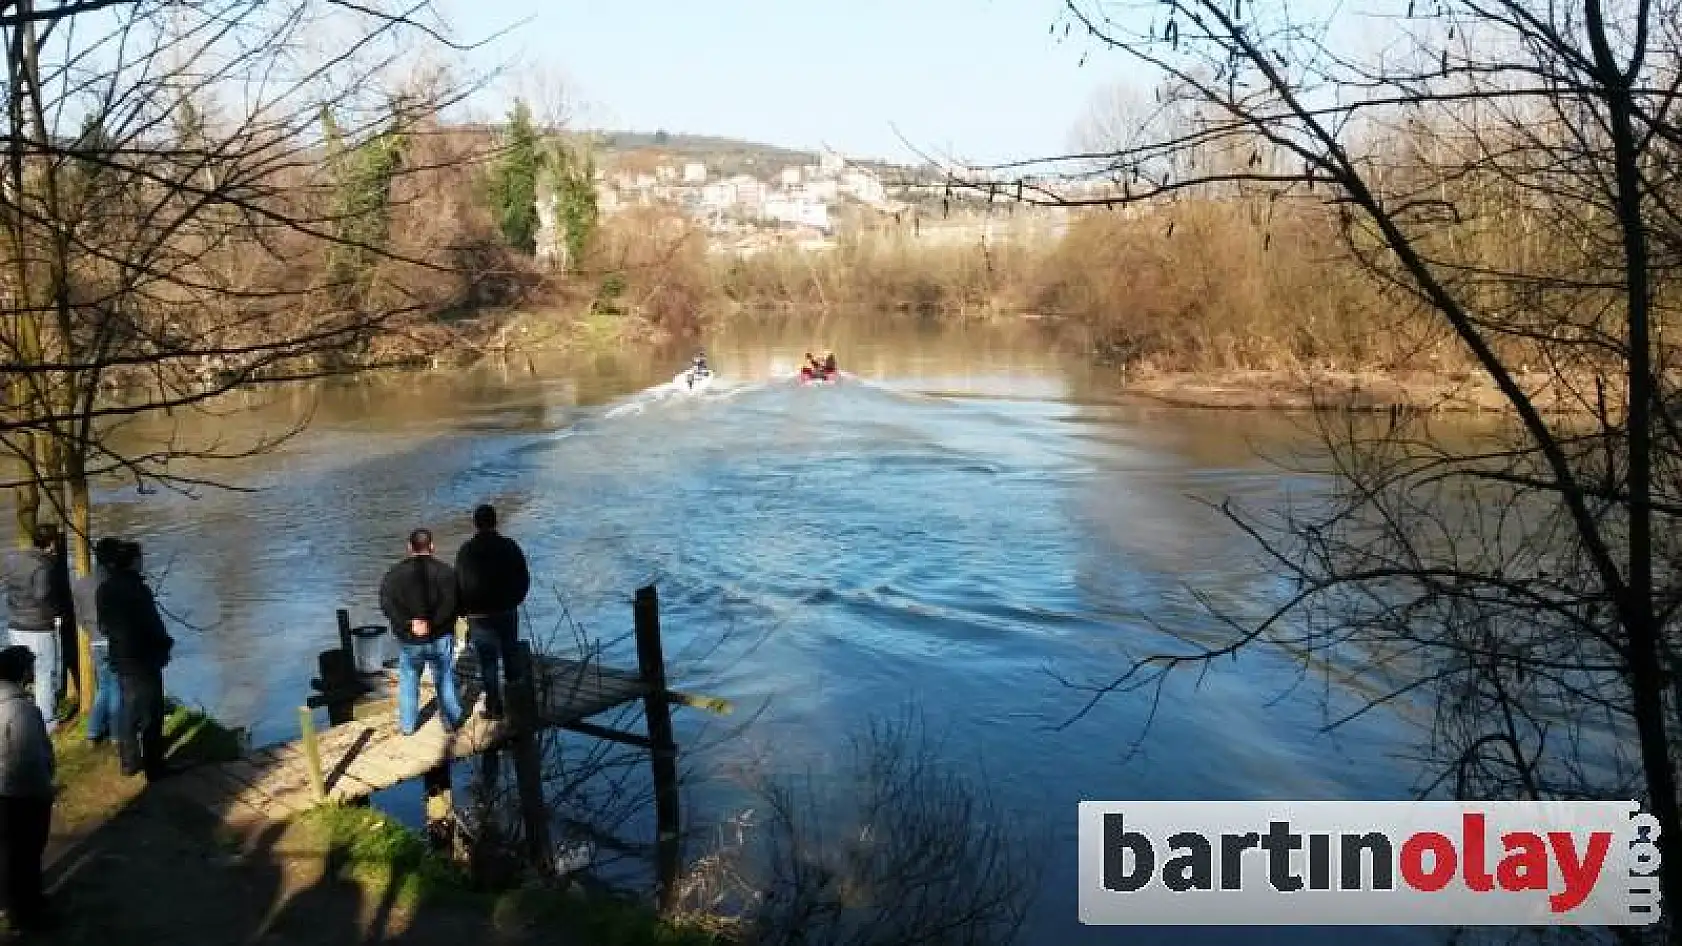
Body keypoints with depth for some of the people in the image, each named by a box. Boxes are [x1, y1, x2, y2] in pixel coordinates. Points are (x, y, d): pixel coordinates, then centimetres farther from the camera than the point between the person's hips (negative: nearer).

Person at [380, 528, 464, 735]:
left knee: (408, 682, 15)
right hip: (440, 638, -1)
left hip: (409, 640, 1)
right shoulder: (445, 572, -7)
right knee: (445, 680, 11)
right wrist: (433, 623, -18)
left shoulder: (395, 574, -1)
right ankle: (451, 721, 17)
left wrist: (407, 624, -13)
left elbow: (387, 604, -9)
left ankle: (407, 725, 21)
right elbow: (451, 603, -18)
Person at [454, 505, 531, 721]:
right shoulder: (510, 546, -4)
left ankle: (494, 708, 8)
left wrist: (465, 610, 8)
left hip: (479, 616, -2)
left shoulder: (466, 551, -7)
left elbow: (459, 584, -5)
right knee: (511, 658, 13)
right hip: (507, 613, 2)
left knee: (488, 663, 4)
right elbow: (523, 579, 0)